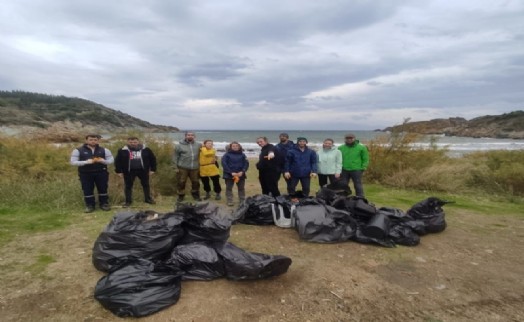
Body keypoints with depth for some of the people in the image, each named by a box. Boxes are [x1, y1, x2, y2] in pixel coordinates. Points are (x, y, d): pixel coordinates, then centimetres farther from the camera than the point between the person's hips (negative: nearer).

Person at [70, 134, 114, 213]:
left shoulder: (104, 150, 3)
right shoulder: (78, 150, -2)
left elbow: (111, 160, 4)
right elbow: (73, 162, -6)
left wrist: (102, 161, -18)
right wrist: (86, 162, -20)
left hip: (101, 173, 1)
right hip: (85, 174, -1)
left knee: (103, 189, 6)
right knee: (87, 190, 5)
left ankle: (104, 204, 20)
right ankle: (90, 205, 19)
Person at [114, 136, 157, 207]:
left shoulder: (145, 150, -1)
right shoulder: (122, 150, -3)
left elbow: (153, 159, 6)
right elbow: (117, 161, 2)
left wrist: (153, 169, 2)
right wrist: (119, 171, -2)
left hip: (143, 170, 1)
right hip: (129, 171, -1)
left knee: (146, 185, 11)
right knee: (128, 186, 6)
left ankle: (148, 199, 28)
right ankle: (128, 201, 20)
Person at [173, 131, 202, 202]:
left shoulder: (198, 145, 6)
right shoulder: (180, 145, -2)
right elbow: (175, 157, 0)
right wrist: (175, 167, -4)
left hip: (195, 168, 2)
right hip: (182, 168, -2)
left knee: (196, 183, 10)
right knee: (181, 182, 2)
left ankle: (196, 196, 27)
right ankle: (181, 196, 18)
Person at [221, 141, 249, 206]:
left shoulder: (242, 155, 4)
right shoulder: (227, 154, -3)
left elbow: (246, 163, -1)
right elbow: (224, 164, -10)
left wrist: (242, 171, -16)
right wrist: (231, 172, -18)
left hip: (240, 175, 2)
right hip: (229, 175, -2)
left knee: (241, 188, 10)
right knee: (229, 188, 5)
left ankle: (243, 201, 21)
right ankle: (229, 201, 14)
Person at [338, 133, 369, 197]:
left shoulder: (361, 148, -1)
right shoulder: (341, 148, 6)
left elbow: (365, 159, 0)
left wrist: (363, 169, -7)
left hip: (356, 170, -2)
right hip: (344, 171, 3)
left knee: (358, 186, 3)